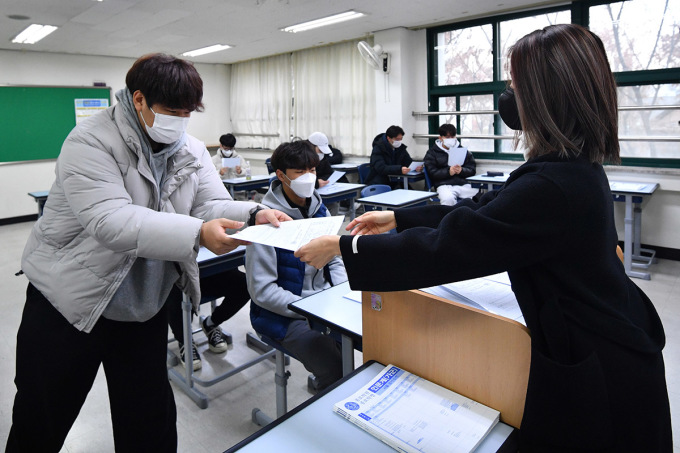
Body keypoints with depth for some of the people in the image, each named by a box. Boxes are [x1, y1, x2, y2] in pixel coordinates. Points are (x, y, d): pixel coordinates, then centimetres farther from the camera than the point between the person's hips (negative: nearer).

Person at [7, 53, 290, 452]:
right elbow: (109, 219, -31)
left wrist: (254, 215, -30)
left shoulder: (192, 150, 1)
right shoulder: (91, 142, -18)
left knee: (151, 419, 14)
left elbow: (213, 205, -8)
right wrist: (196, 233, -43)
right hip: (70, 301, -4)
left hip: (144, 307, 4)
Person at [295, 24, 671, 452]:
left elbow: (442, 249, -31)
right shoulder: (578, 169, 2)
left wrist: (343, 247, -22)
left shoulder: (552, 185, -31)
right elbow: (484, 210, 4)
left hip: (596, 374, -9)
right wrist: (397, 218, 4)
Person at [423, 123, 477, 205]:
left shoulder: (463, 150, 22)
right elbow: (432, 173, 0)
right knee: (448, 199, -37)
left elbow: (472, 169, 14)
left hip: (463, 184, 3)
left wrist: (462, 170, -8)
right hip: (444, 185, -3)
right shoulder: (432, 152, 13)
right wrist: (448, 171, -15)